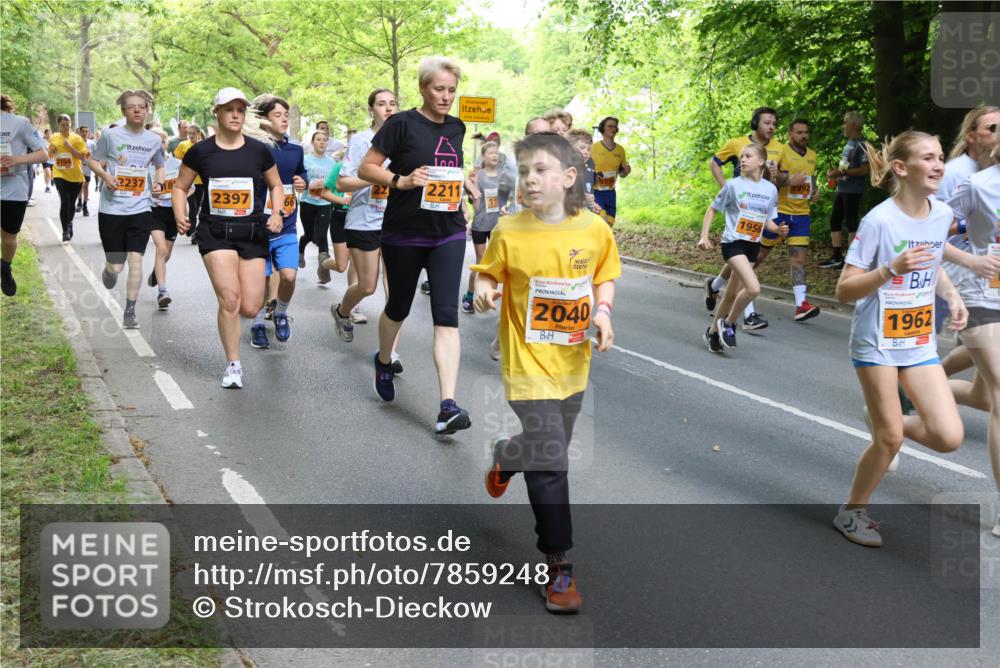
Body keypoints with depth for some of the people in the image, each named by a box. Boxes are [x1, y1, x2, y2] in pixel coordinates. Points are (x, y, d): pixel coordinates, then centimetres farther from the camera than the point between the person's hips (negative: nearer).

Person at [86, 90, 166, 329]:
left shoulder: (154, 140, 4)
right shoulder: (111, 136, -4)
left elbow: (159, 166, 21)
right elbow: (93, 160, 6)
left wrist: (159, 182, 1)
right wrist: (105, 175, -14)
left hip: (140, 209, 1)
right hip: (112, 209, -1)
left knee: (135, 260, -8)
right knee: (116, 266, 2)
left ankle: (130, 312, 4)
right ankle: (109, 269, 40)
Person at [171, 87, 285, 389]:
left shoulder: (259, 150, 2)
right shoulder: (201, 151, 0)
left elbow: (275, 185, 15)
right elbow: (180, 186, 11)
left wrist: (277, 213, -2)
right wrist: (180, 215, -6)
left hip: (253, 233, 2)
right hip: (215, 233, -1)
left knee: (250, 308, -3)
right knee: (229, 299, -15)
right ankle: (233, 365, 2)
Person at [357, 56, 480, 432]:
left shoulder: (456, 128, 9)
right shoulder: (403, 124, -8)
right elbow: (366, 168, -7)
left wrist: (465, 181, 9)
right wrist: (402, 180, -21)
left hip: (448, 235, 3)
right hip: (403, 234, -3)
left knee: (446, 316, -10)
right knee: (399, 308, 14)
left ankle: (448, 406, -17)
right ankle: (384, 361, 47)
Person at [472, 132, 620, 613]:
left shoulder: (594, 229, -5)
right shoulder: (508, 232, -11)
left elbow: (605, 276, 10)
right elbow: (488, 272, 2)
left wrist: (603, 311, -7)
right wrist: (482, 290, -19)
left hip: (572, 361, 4)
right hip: (529, 361, -4)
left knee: (551, 451, 18)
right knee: (550, 461, -9)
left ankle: (505, 454, 54)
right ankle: (557, 565, 6)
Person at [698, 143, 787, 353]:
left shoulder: (770, 189, 3)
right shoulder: (734, 185, -8)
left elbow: (767, 220, 13)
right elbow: (712, 209, 1)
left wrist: (778, 229, -8)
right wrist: (704, 236, -7)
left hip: (753, 245, 5)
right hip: (733, 243, -5)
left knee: (733, 294, 12)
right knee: (753, 288, -22)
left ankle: (714, 331, 31)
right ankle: (728, 323, 0)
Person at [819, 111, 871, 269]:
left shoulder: (862, 144, -14)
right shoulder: (849, 142, 15)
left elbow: (864, 170, -20)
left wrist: (841, 172, -19)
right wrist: (835, 171, 6)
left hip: (853, 191, -10)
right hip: (841, 188, 10)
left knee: (851, 223, -4)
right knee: (834, 220, 10)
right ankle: (837, 257, 16)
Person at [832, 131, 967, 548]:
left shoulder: (943, 215, 0)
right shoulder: (879, 221, -18)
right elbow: (844, 291, -17)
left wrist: (952, 295, 3)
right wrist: (892, 269, -31)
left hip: (920, 342, 5)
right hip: (877, 343, -5)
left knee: (949, 437, -5)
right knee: (890, 440, 0)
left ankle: (884, 419, 25)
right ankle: (853, 512, 23)